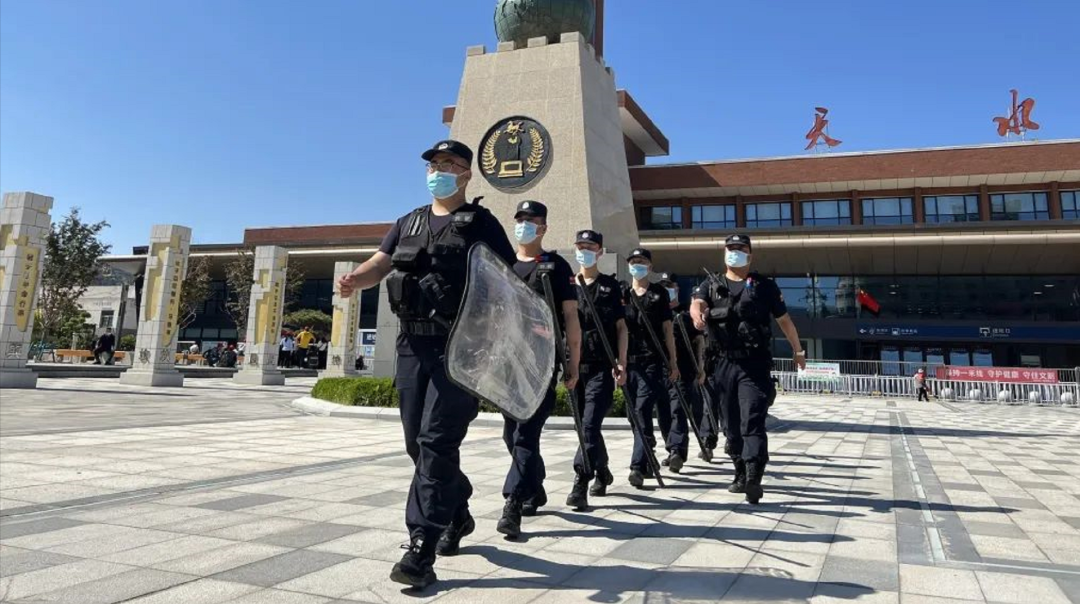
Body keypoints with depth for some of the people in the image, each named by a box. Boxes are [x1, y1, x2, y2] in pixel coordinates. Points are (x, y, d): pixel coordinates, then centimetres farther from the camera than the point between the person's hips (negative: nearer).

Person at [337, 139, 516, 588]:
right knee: (418, 442, 12)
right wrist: (355, 279, -16)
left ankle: (422, 547, -5)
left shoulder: (480, 223, 3)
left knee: (437, 442, -10)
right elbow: (380, 263, 7)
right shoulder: (408, 224, 19)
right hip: (413, 344, 6)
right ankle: (457, 514, 33)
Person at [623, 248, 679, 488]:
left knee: (643, 411, -14)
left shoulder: (659, 293, 8)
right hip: (628, 360, 3)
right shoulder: (620, 292, 13)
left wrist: (673, 362, 5)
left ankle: (638, 467, -16)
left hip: (652, 361, -3)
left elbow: (667, 329, 8)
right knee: (636, 414, 9)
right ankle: (647, 464, 24)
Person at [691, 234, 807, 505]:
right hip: (722, 364, 3)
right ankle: (742, 474, 25)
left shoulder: (765, 286, 10)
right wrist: (698, 315, -34)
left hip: (754, 365, -3)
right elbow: (697, 303, -10)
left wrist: (798, 351, 22)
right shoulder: (711, 285, 12)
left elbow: (784, 320, 17)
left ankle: (753, 480, -17)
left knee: (752, 423, -12)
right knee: (731, 424, 11)